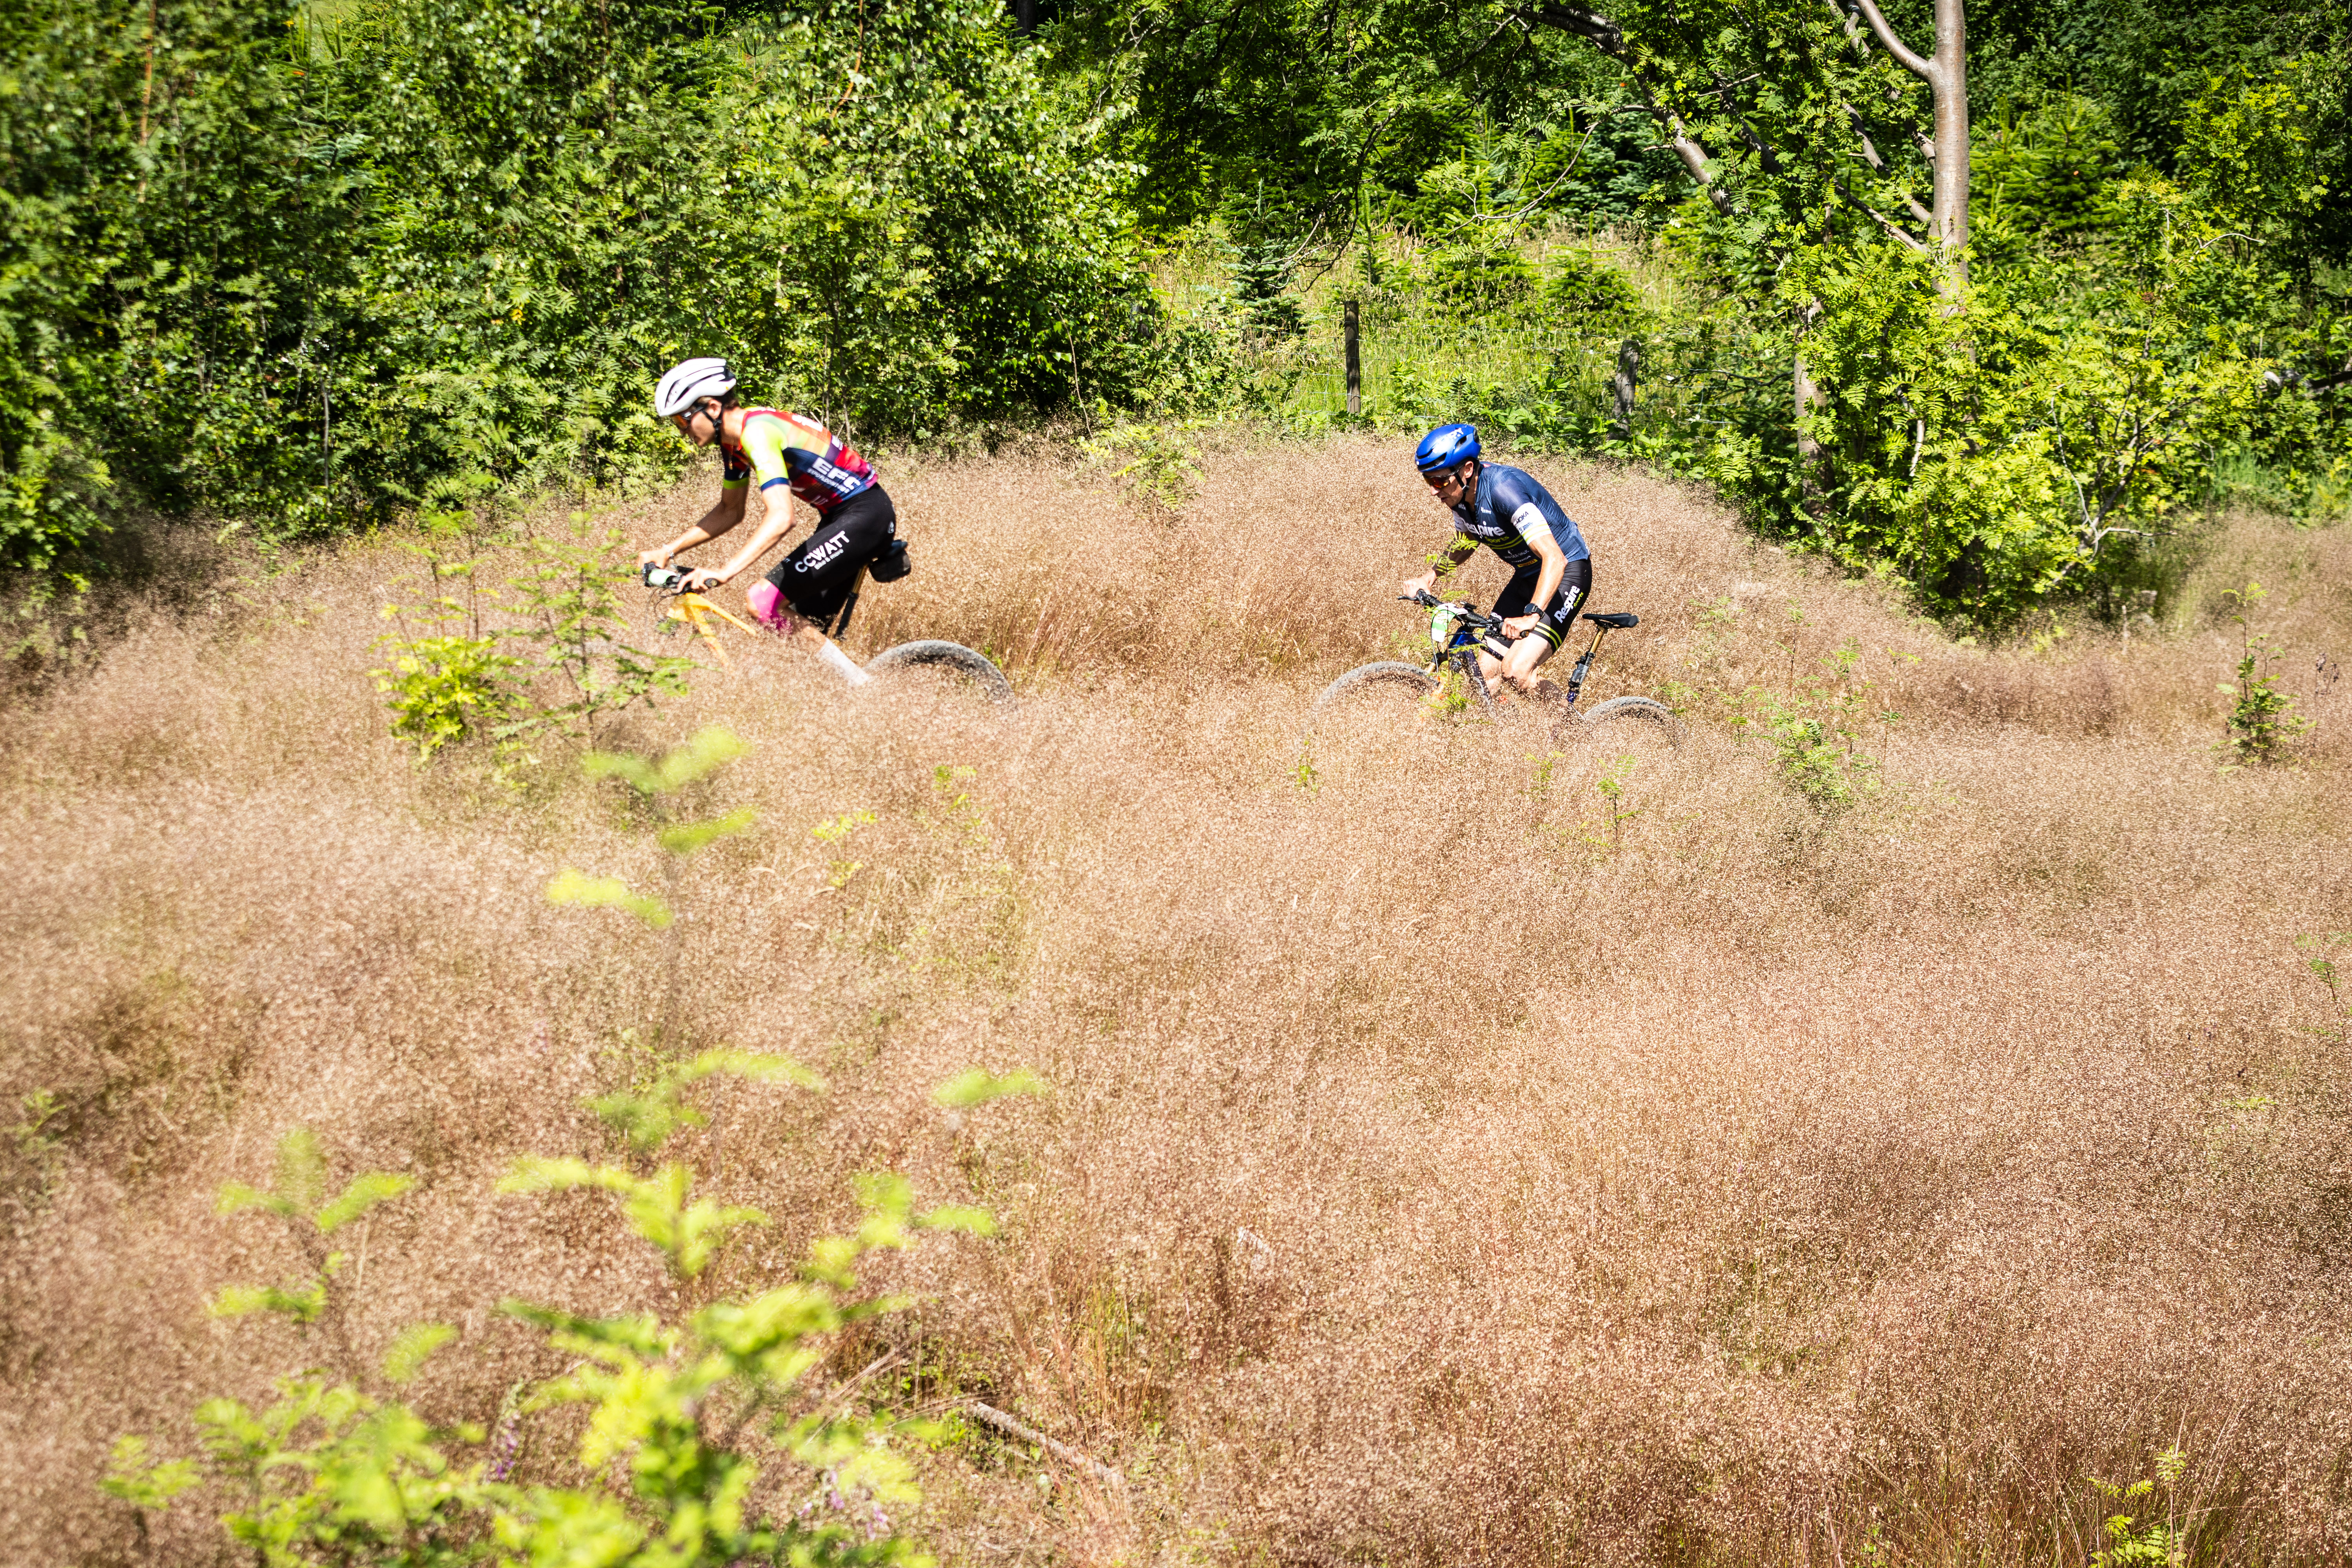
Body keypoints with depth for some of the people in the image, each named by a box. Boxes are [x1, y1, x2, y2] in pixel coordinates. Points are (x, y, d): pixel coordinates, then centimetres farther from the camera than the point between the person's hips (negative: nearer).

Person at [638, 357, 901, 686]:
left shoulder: (757, 432, -23)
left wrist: (724, 572, -43)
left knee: (763, 602, -17)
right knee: (802, 628, 8)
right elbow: (730, 511, 23)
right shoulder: (733, 440, 8)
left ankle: (861, 687, -13)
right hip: (839, 516, 10)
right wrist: (669, 550, 14)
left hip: (866, 514, -10)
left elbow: (781, 517, -35)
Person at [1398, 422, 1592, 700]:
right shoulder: (1461, 493, -7)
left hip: (1567, 570, -8)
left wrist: (1531, 616, -50)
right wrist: (1429, 578, 1)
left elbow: (1554, 559, -39)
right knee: (1485, 672, -4)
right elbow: (1465, 543, 17)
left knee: (1516, 672, -21)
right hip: (1526, 576, 8)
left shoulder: (1502, 488, -31)